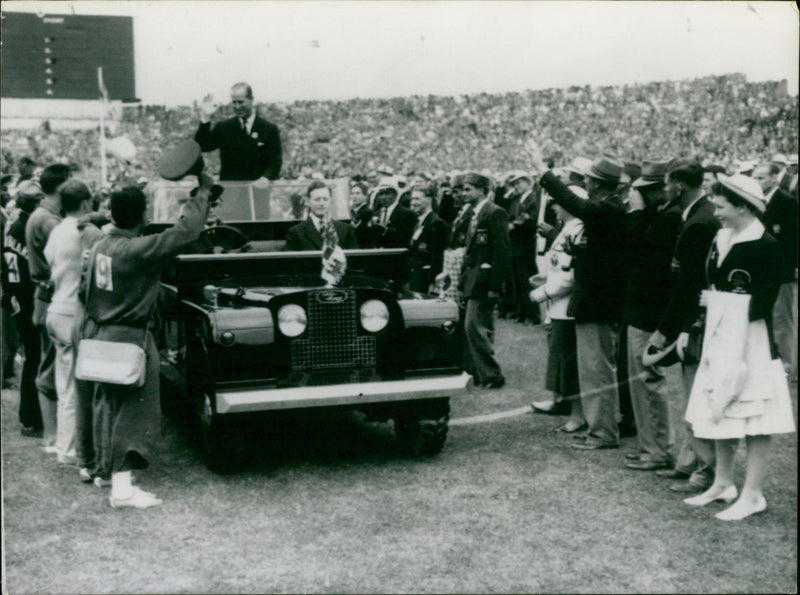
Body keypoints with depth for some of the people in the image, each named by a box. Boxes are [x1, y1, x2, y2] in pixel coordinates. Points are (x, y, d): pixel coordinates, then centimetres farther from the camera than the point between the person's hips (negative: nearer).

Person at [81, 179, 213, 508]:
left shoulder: (99, 246, 5)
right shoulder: (139, 250, -20)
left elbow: (86, 291, 14)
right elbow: (185, 232, -21)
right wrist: (203, 193, -10)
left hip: (97, 334, 8)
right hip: (130, 338, -8)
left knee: (106, 405, 19)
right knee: (135, 411, -2)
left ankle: (104, 469, 32)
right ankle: (122, 487, -5)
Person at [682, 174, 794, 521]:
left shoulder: (765, 246, -13)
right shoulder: (720, 241, 11)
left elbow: (763, 302, -16)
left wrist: (718, 300, -12)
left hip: (750, 345, -8)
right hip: (720, 341, 8)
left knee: (752, 421, 0)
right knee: (719, 412, 14)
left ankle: (753, 495, 9)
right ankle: (722, 484, 28)